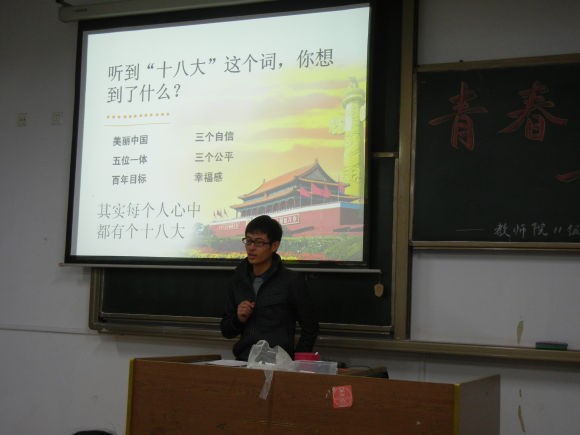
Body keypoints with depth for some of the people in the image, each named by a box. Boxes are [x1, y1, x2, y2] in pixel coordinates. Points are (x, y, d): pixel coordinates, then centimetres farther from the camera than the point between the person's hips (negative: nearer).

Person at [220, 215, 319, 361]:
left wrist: (295, 362, -3)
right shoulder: (238, 280, 13)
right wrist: (239, 319, 1)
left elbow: (310, 329, 4)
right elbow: (226, 331, 20)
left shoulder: (292, 280, 0)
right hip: (243, 362, 4)